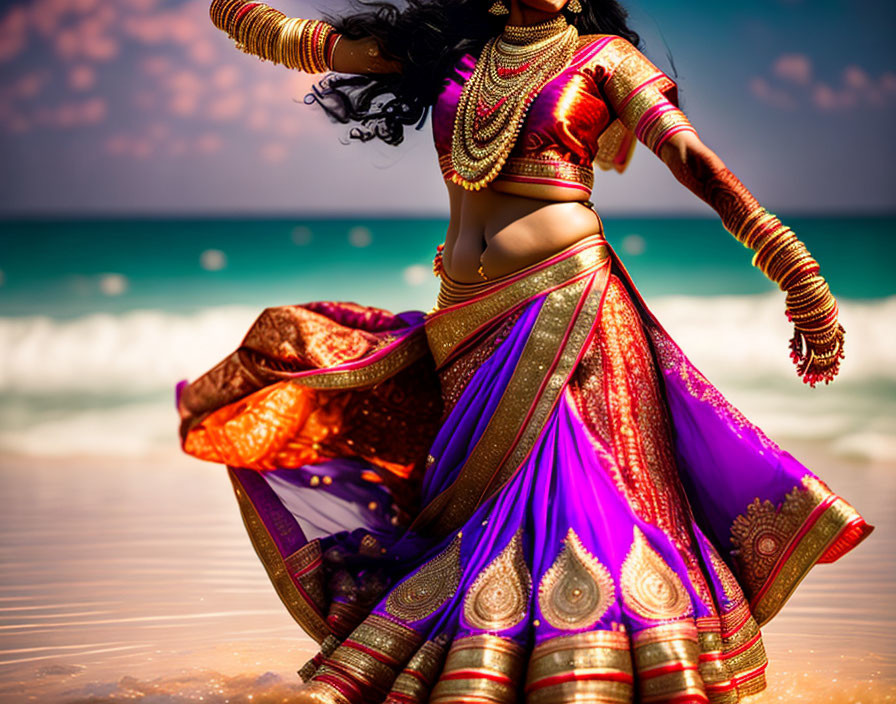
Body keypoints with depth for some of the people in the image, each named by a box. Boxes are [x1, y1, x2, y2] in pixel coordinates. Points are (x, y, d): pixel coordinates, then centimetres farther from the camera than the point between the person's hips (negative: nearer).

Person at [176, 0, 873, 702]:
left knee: (582, 491, -12)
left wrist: (798, 273, -10)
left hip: (567, 301, -4)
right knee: (502, 500, 2)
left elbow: (694, 160, -3)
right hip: (469, 319, 4)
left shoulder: (601, 57, 8)